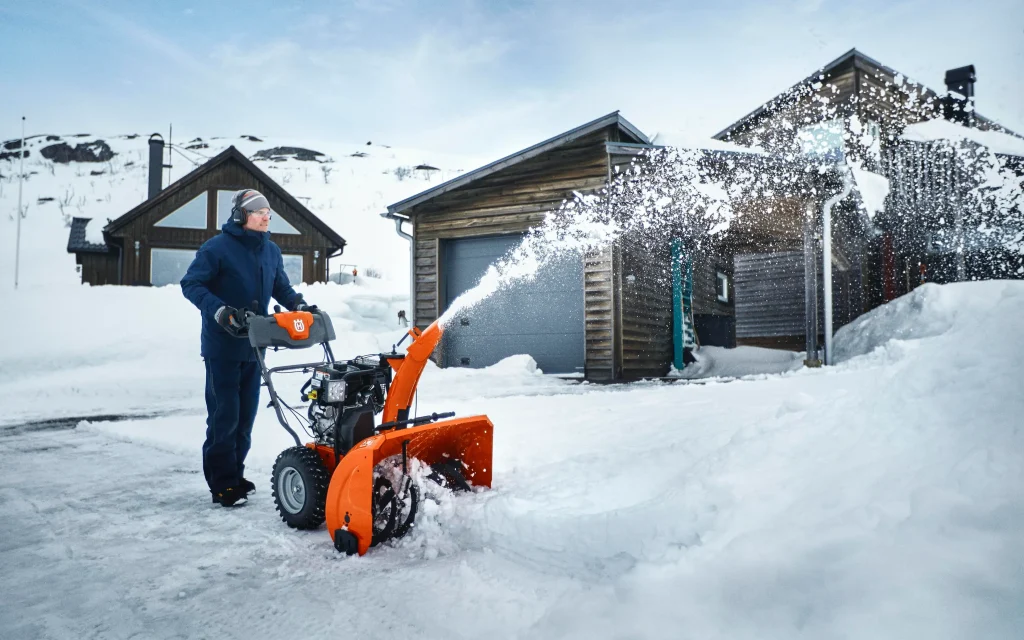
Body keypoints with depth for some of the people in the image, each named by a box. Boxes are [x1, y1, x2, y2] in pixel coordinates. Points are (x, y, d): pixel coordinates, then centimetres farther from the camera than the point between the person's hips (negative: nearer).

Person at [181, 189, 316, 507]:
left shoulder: (271, 251, 9)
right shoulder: (217, 247, -11)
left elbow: (282, 288, 18)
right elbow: (191, 284, -12)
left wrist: (299, 306, 0)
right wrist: (220, 311, -26)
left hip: (253, 345, 7)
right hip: (222, 346, -6)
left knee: (246, 414, 11)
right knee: (224, 415, -4)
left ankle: (234, 474, 24)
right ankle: (222, 484, 6)